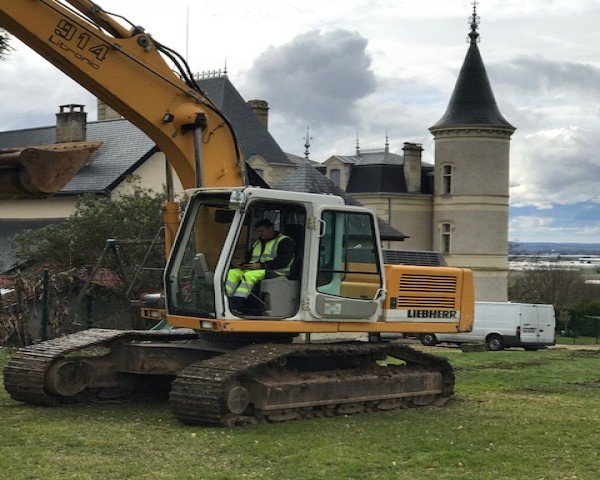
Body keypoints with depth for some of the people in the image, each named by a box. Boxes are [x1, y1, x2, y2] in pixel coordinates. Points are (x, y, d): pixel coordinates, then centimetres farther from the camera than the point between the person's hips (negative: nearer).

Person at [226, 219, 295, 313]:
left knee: (250, 275, -34)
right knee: (233, 272, -15)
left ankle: (236, 304, -46)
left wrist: (261, 265, -17)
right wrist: (243, 265, 2)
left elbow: (283, 261, -13)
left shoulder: (284, 241, -1)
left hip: (275, 272, -8)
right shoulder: (257, 243, 25)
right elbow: (248, 257, 28)